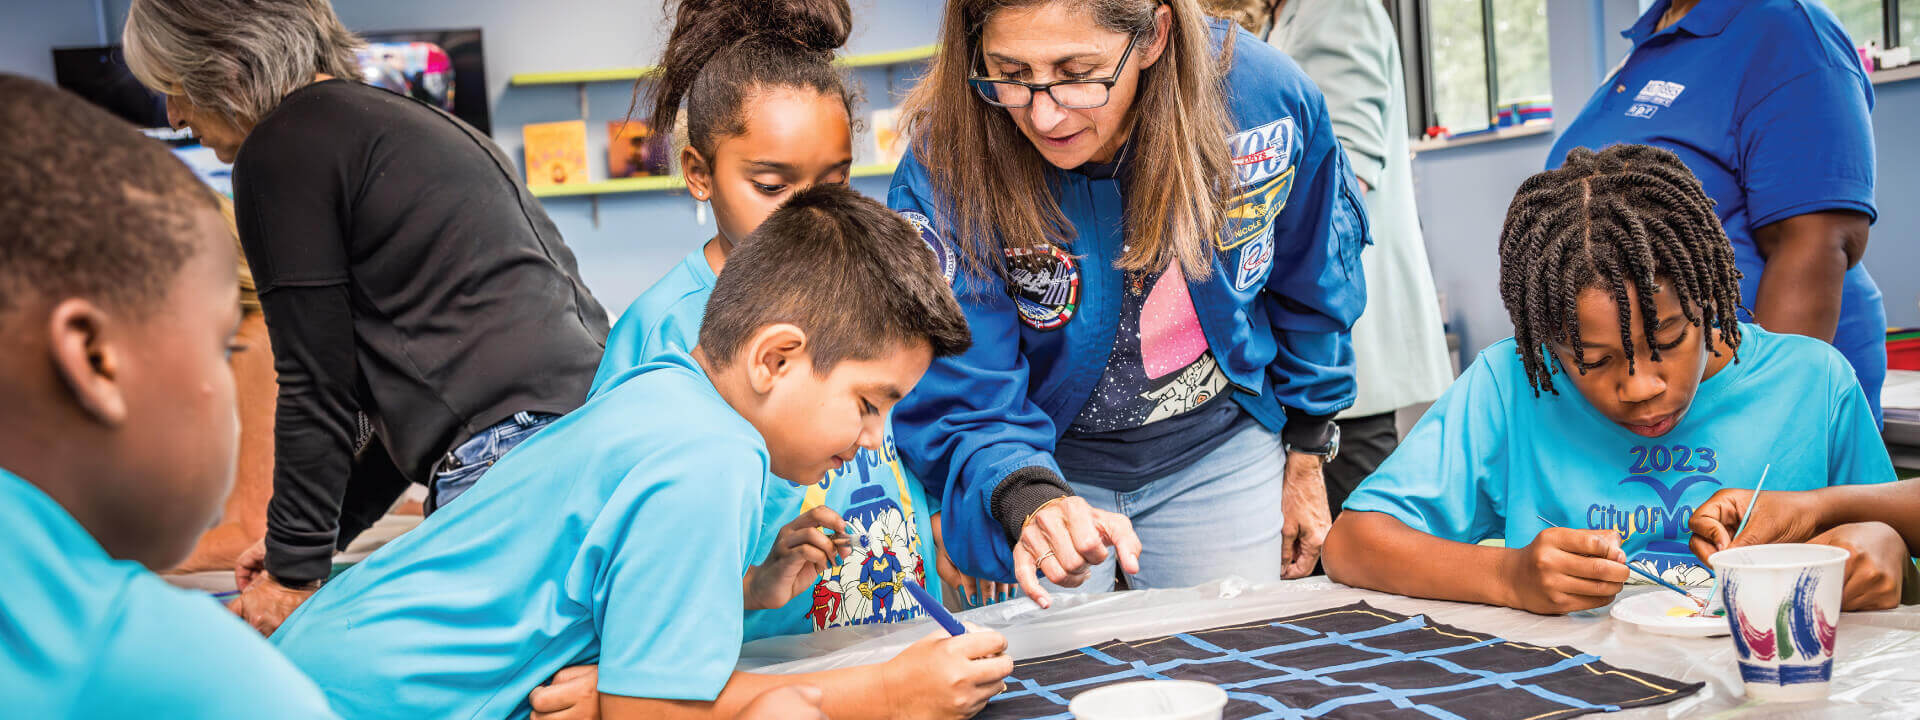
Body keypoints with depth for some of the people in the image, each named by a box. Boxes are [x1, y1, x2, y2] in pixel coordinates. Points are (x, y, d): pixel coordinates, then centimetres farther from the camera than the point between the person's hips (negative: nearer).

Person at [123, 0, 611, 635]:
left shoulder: (280, 148, -3)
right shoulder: (392, 119, 26)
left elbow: (317, 383, -3)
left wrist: (296, 570, 6)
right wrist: (321, 531, 29)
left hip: (506, 451, -10)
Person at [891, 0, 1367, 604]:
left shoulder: (1269, 99, -22)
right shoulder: (943, 168, -28)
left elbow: (1311, 288, -2)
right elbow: (959, 402, -26)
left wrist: (1306, 461, 8)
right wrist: (1028, 501, -48)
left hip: (1218, 448, 2)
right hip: (1042, 458, -2)